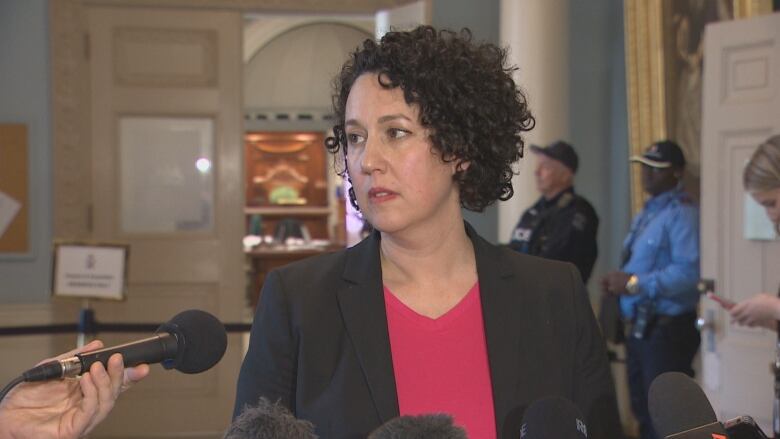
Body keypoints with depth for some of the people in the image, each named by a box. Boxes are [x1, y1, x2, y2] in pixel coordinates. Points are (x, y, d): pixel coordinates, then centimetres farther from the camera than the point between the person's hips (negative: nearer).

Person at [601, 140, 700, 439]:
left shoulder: (682, 215, -15)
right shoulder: (646, 214, 16)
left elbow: (688, 272, -29)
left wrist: (635, 284, -24)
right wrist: (617, 283, 2)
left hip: (668, 330, -10)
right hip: (640, 328, 10)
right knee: (643, 411, 20)